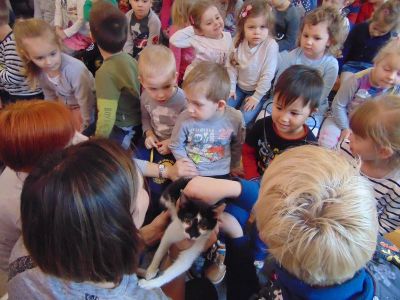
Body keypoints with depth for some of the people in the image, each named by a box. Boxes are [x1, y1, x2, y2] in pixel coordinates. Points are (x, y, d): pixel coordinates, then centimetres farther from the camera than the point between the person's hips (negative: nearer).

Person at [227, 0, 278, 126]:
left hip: (259, 91, -4)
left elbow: (267, 76, -20)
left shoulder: (271, 46, -23)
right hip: (239, 87, 4)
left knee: (242, 119, -18)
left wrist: (256, 97, -17)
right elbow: (232, 67, -1)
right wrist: (231, 88, -4)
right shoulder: (239, 42, -11)